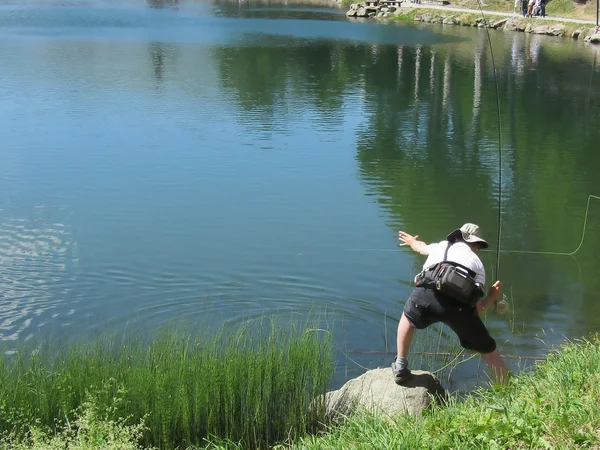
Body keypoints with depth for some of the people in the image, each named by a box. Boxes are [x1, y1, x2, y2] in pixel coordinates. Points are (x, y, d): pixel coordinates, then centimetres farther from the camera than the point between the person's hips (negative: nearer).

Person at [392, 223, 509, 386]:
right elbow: (476, 309, 16)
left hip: (426, 294, 1)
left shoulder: (441, 246, 34)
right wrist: (492, 298, 36)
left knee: (408, 317, 37)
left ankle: (400, 367, 40)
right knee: (489, 350, 19)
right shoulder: (477, 263, 29)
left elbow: (420, 247, 60)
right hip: (460, 304, -1)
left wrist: (412, 241, 83)